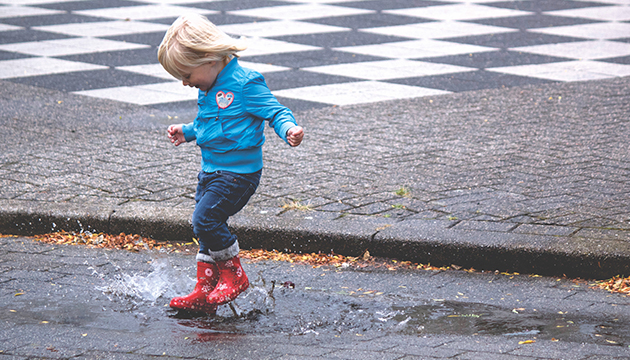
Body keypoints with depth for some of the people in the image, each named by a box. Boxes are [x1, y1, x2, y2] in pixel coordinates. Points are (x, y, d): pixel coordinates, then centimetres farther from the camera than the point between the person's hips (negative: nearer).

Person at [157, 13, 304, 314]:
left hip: (237, 173, -9)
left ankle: (234, 275, -2)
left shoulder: (245, 84, -17)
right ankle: (205, 291, 19)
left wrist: (289, 129, -34)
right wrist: (187, 131, 28)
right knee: (207, 231, 11)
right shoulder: (209, 89, 11)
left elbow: (275, 111, -15)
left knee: (205, 219, -18)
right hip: (211, 170, 9)